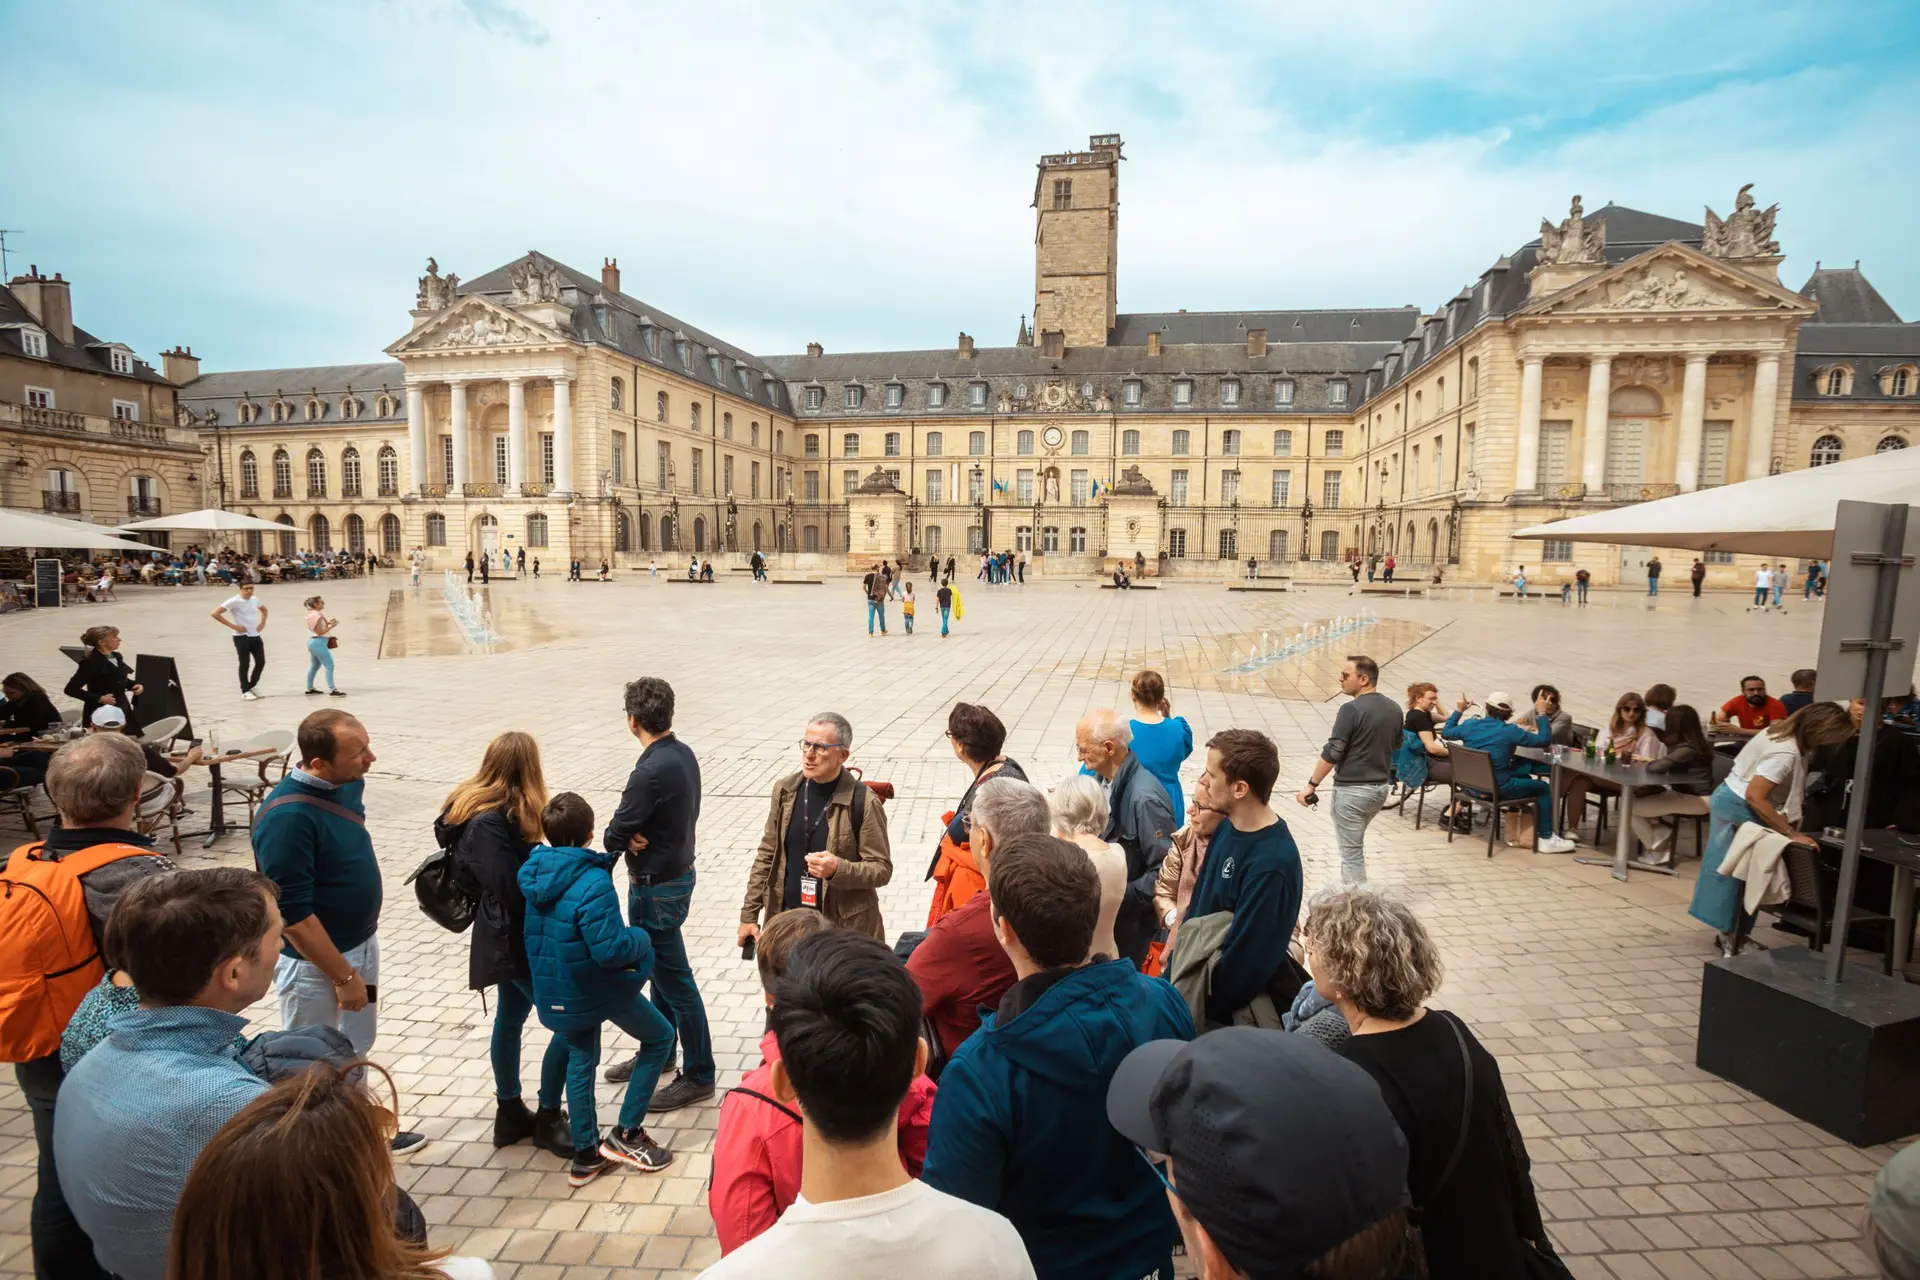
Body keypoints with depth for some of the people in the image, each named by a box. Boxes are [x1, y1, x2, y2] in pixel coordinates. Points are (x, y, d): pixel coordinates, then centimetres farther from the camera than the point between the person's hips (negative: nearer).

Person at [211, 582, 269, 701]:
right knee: (245, 664, -1)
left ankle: (251, 686, 25)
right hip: (242, 637, -6)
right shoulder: (234, 601, -14)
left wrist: (263, 622, 11)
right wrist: (233, 626, -19)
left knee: (261, 662, 7)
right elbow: (215, 613, -19)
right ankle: (245, 690, 12)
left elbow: (264, 609, 29)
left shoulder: (254, 600, 7)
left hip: (255, 636, 6)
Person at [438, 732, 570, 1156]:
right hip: (517, 940, -10)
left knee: (510, 1019, 21)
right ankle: (548, 1119, 14)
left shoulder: (484, 812, 3)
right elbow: (514, 891, -26)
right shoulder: (490, 824, -27)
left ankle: (511, 1114, 37)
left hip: (507, 936, 10)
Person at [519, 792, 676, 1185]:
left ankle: (586, 1155, 32)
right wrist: (642, 939, -10)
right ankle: (626, 1135, 16)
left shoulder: (534, 872, -7)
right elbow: (610, 949, -31)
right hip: (601, 989, -7)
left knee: (580, 1063, 23)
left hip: (554, 990, 7)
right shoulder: (593, 883, -29)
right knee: (660, 1037, 15)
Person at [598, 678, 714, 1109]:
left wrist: (628, 838, 0)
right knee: (661, 970, 23)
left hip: (656, 888, -9)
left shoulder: (651, 771, -28)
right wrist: (639, 836, -11)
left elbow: (613, 837, -22)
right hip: (679, 871, 9)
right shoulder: (683, 753, 0)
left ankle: (698, 1077, 18)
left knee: (675, 981, 4)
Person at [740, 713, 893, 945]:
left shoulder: (863, 802, -13)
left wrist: (838, 869, -26)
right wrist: (749, 914, 8)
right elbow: (767, 855, 9)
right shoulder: (785, 790, 1)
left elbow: (882, 869, -9)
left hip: (844, 927, -4)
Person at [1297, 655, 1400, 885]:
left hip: (1352, 789, -8)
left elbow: (1332, 753, -20)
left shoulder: (1351, 709, -19)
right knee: (1353, 843, 25)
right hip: (1381, 787, 8)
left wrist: (1311, 785, -13)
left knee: (1352, 851, 1)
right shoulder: (1394, 709, 4)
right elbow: (1396, 746, 19)